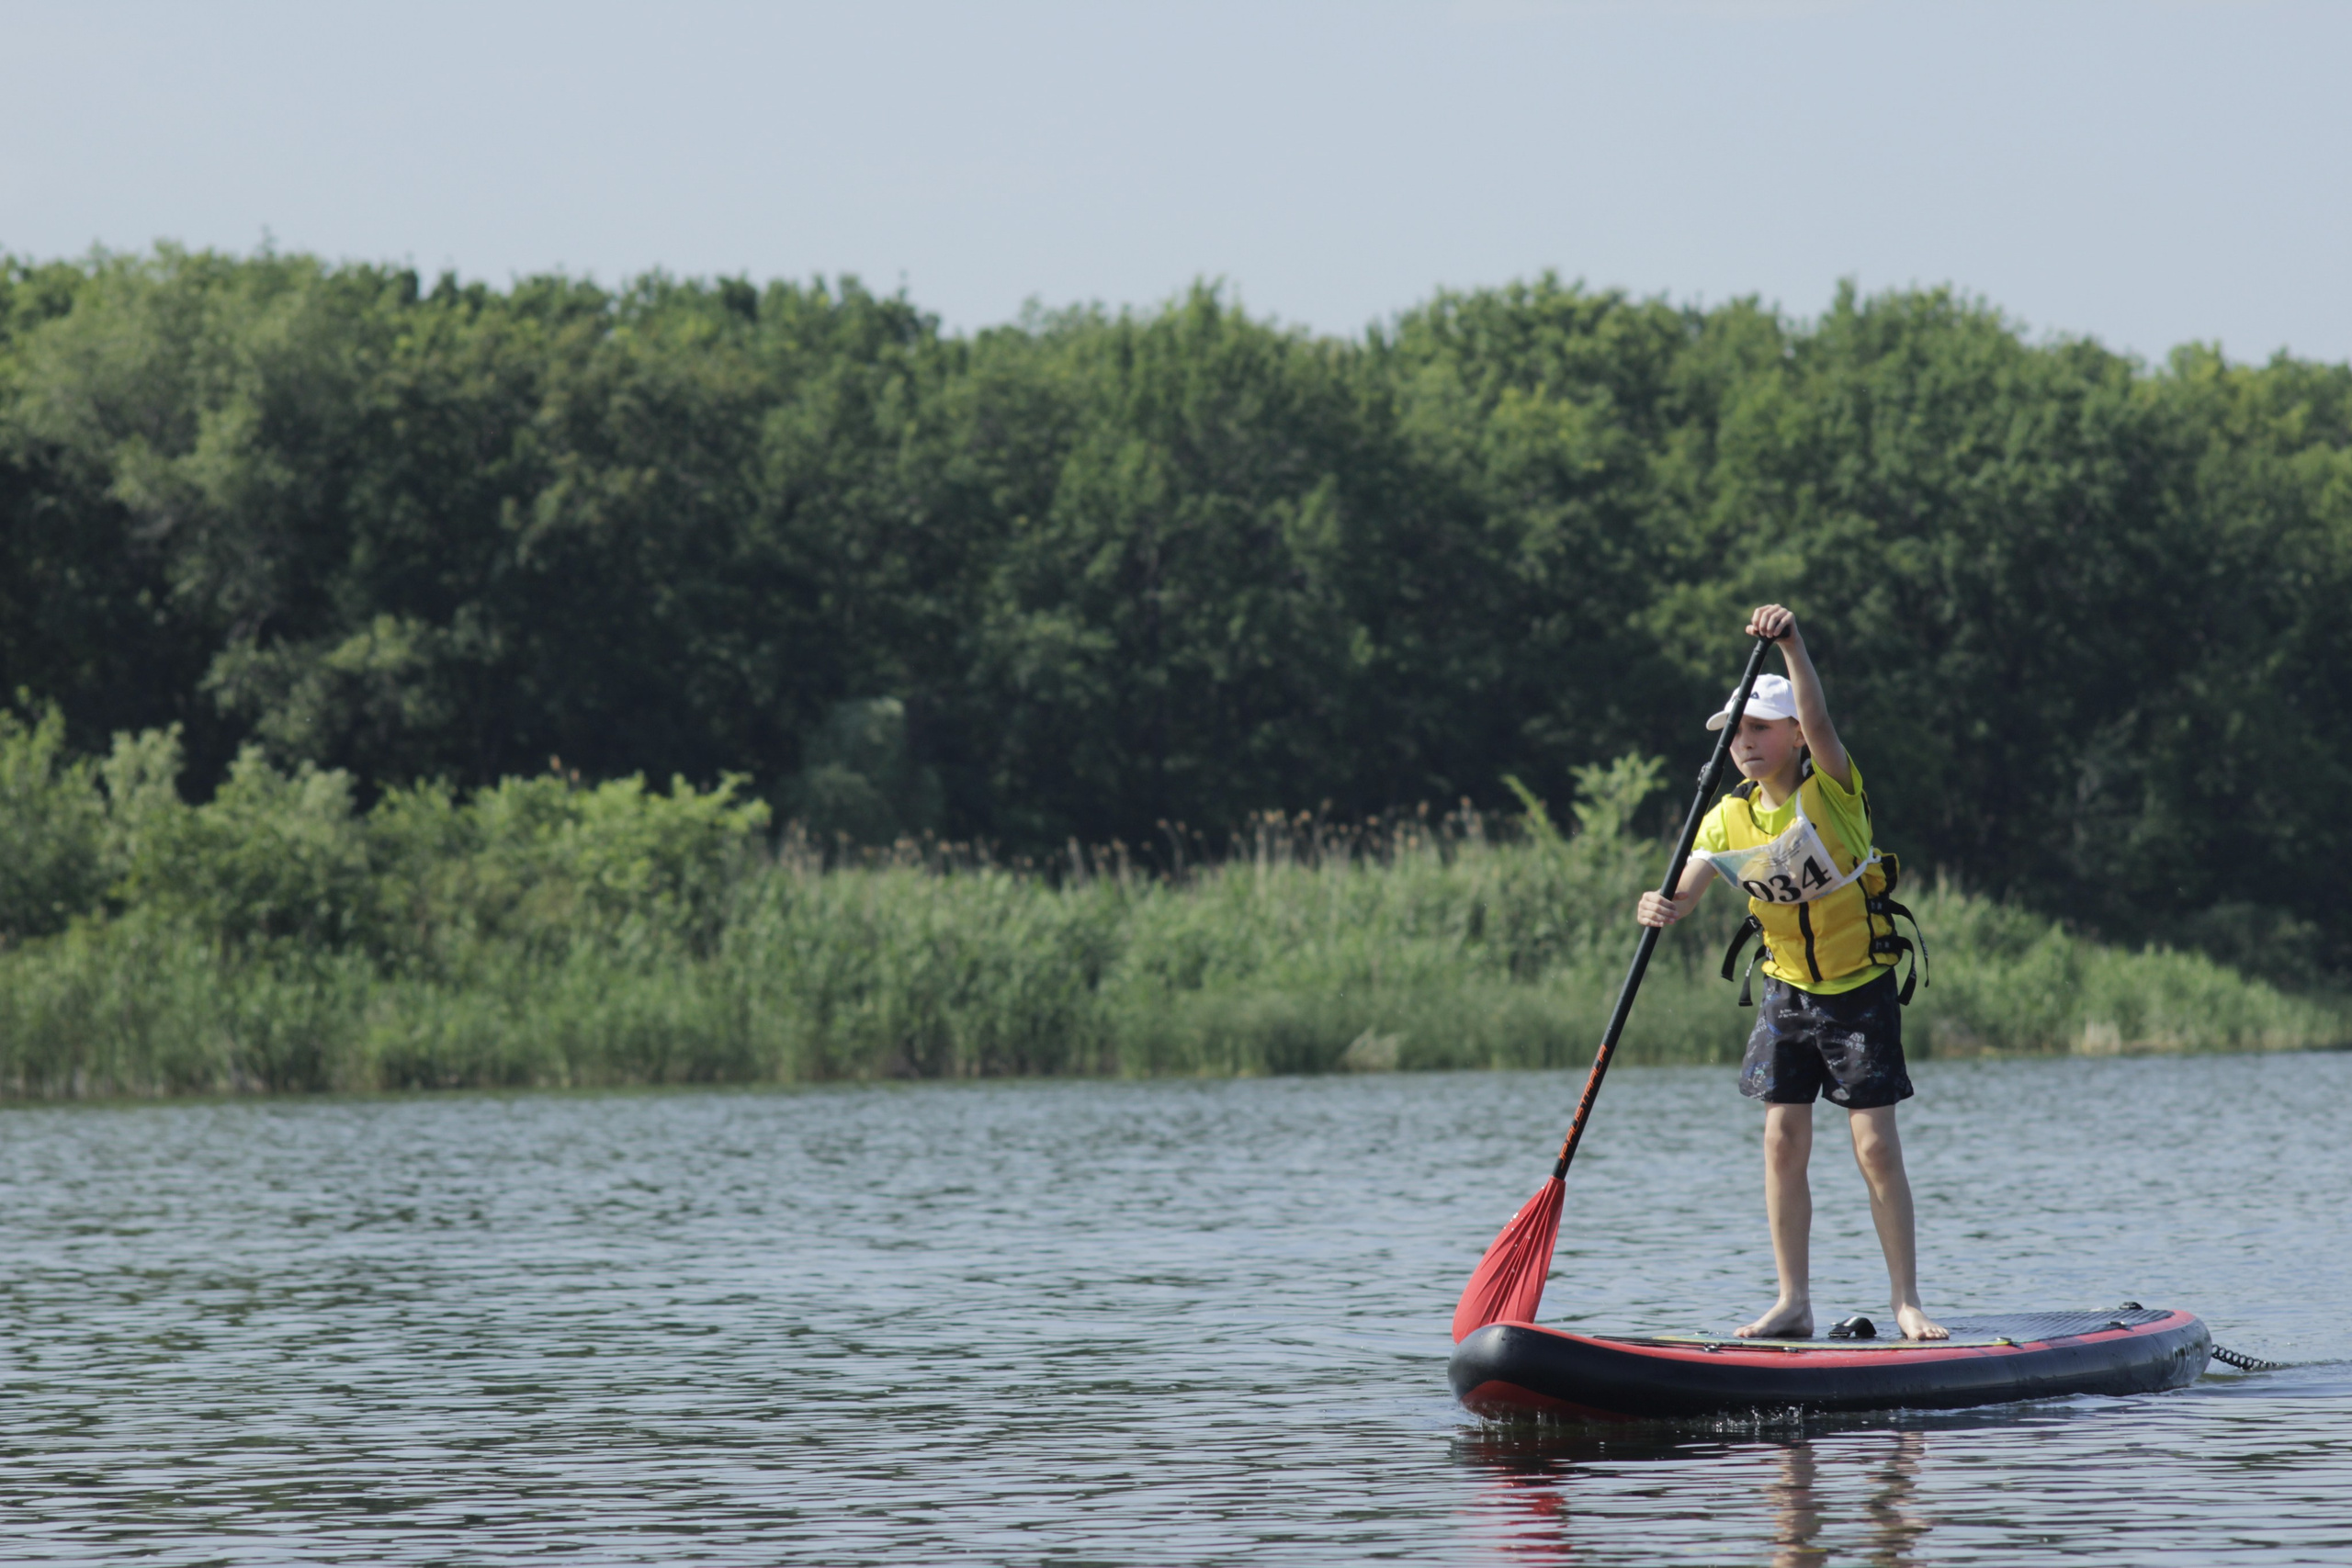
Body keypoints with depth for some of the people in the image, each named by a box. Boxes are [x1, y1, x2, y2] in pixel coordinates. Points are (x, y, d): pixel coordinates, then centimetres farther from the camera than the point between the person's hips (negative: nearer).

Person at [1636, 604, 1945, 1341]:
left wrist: (1792, 644, -51)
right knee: (1784, 1142, 0)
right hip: (1787, 990, 5)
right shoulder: (1728, 819, -3)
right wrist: (1659, 907, -38)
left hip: (1862, 987, -4)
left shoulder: (1831, 788, -16)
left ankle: (1907, 1302, 1)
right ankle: (1795, 1304, 7)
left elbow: (1819, 722, -36)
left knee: (1876, 1146, -7)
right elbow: (1685, 890, -13)